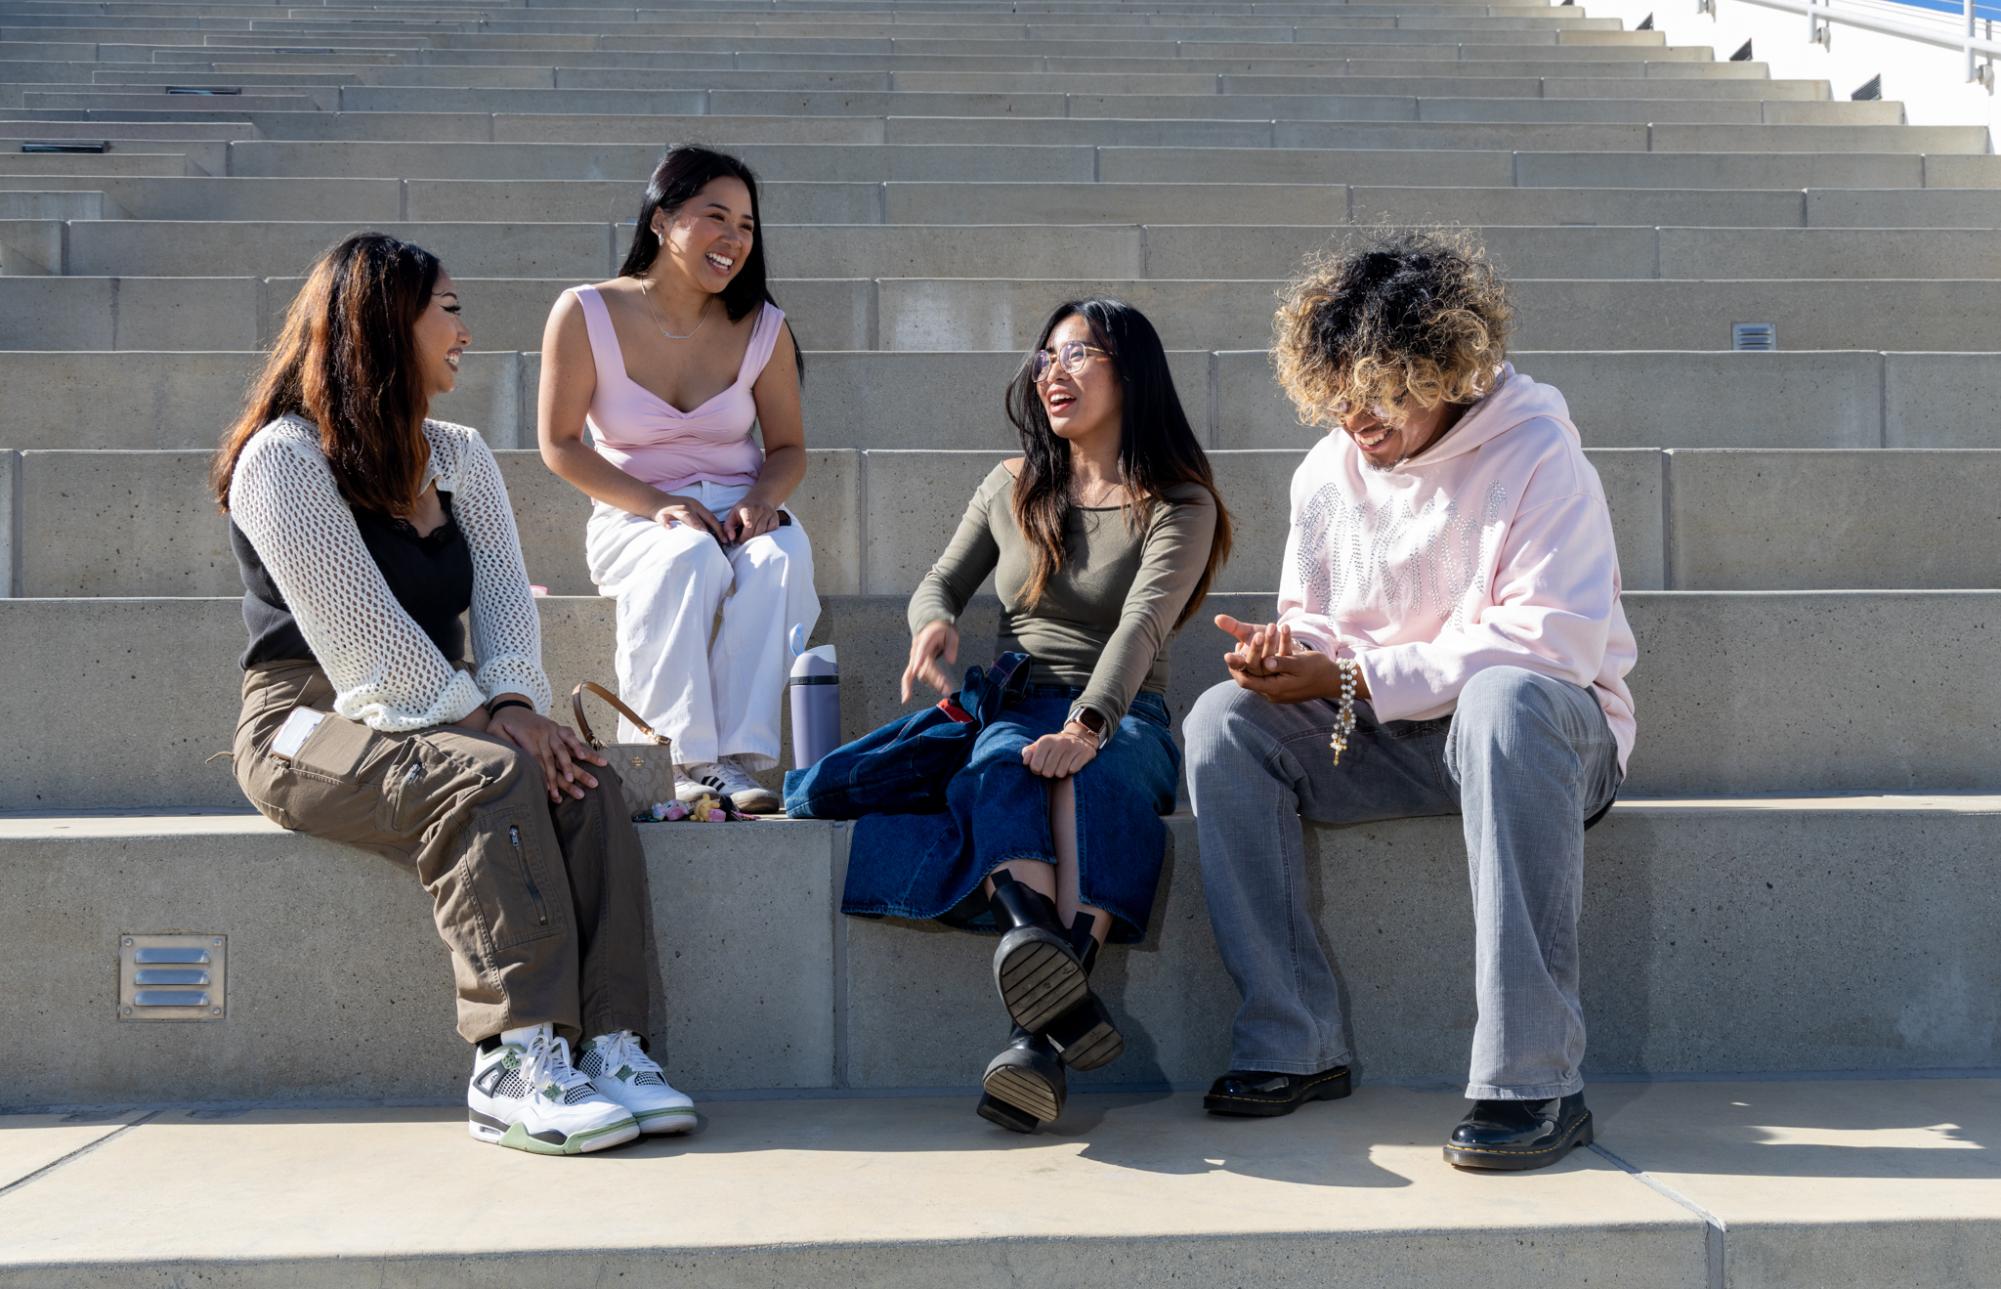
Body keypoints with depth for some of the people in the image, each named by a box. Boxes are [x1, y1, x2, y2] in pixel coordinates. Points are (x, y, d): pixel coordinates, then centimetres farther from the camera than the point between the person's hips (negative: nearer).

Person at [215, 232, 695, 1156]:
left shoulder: (460, 457, 15)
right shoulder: (284, 458, -8)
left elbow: (504, 594, 5)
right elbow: (362, 631, -17)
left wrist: (514, 702, -14)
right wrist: (480, 719, -19)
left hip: (439, 723, 6)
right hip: (310, 725, -6)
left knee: (582, 778, -23)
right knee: (485, 774, -34)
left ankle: (609, 1046, -29)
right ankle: (516, 1062, -36)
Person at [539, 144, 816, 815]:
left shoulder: (762, 328, 2)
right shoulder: (586, 314, -6)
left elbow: (788, 447, 10)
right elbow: (560, 444, -5)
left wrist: (761, 499, -14)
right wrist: (658, 505, -18)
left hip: (739, 514, 2)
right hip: (633, 518, -2)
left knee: (783, 553, -33)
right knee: (690, 557, -37)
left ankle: (737, 756, -35)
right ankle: (677, 762, -33)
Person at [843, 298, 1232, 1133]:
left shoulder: (1179, 505, 2)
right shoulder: (1012, 487, 17)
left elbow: (1141, 625, -15)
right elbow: (941, 580, 22)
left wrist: (1086, 726, -33)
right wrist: (934, 622, -5)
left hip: (1121, 721, -2)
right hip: (1015, 709, 3)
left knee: (1086, 775, -39)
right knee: (1004, 762, -35)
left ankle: (1039, 1028, -57)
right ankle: (1063, 1003, -61)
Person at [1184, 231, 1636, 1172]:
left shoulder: (1536, 453, -12)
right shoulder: (1327, 474, 7)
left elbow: (1553, 641, -22)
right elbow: (1318, 631, 15)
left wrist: (1353, 680, -23)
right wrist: (1286, 651, -13)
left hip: (1554, 730, -5)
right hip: (1391, 743, 5)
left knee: (1506, 698, -40)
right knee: (1223, 721, -18)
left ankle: (1532, 1077, -39)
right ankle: (1295, 1044, -19)